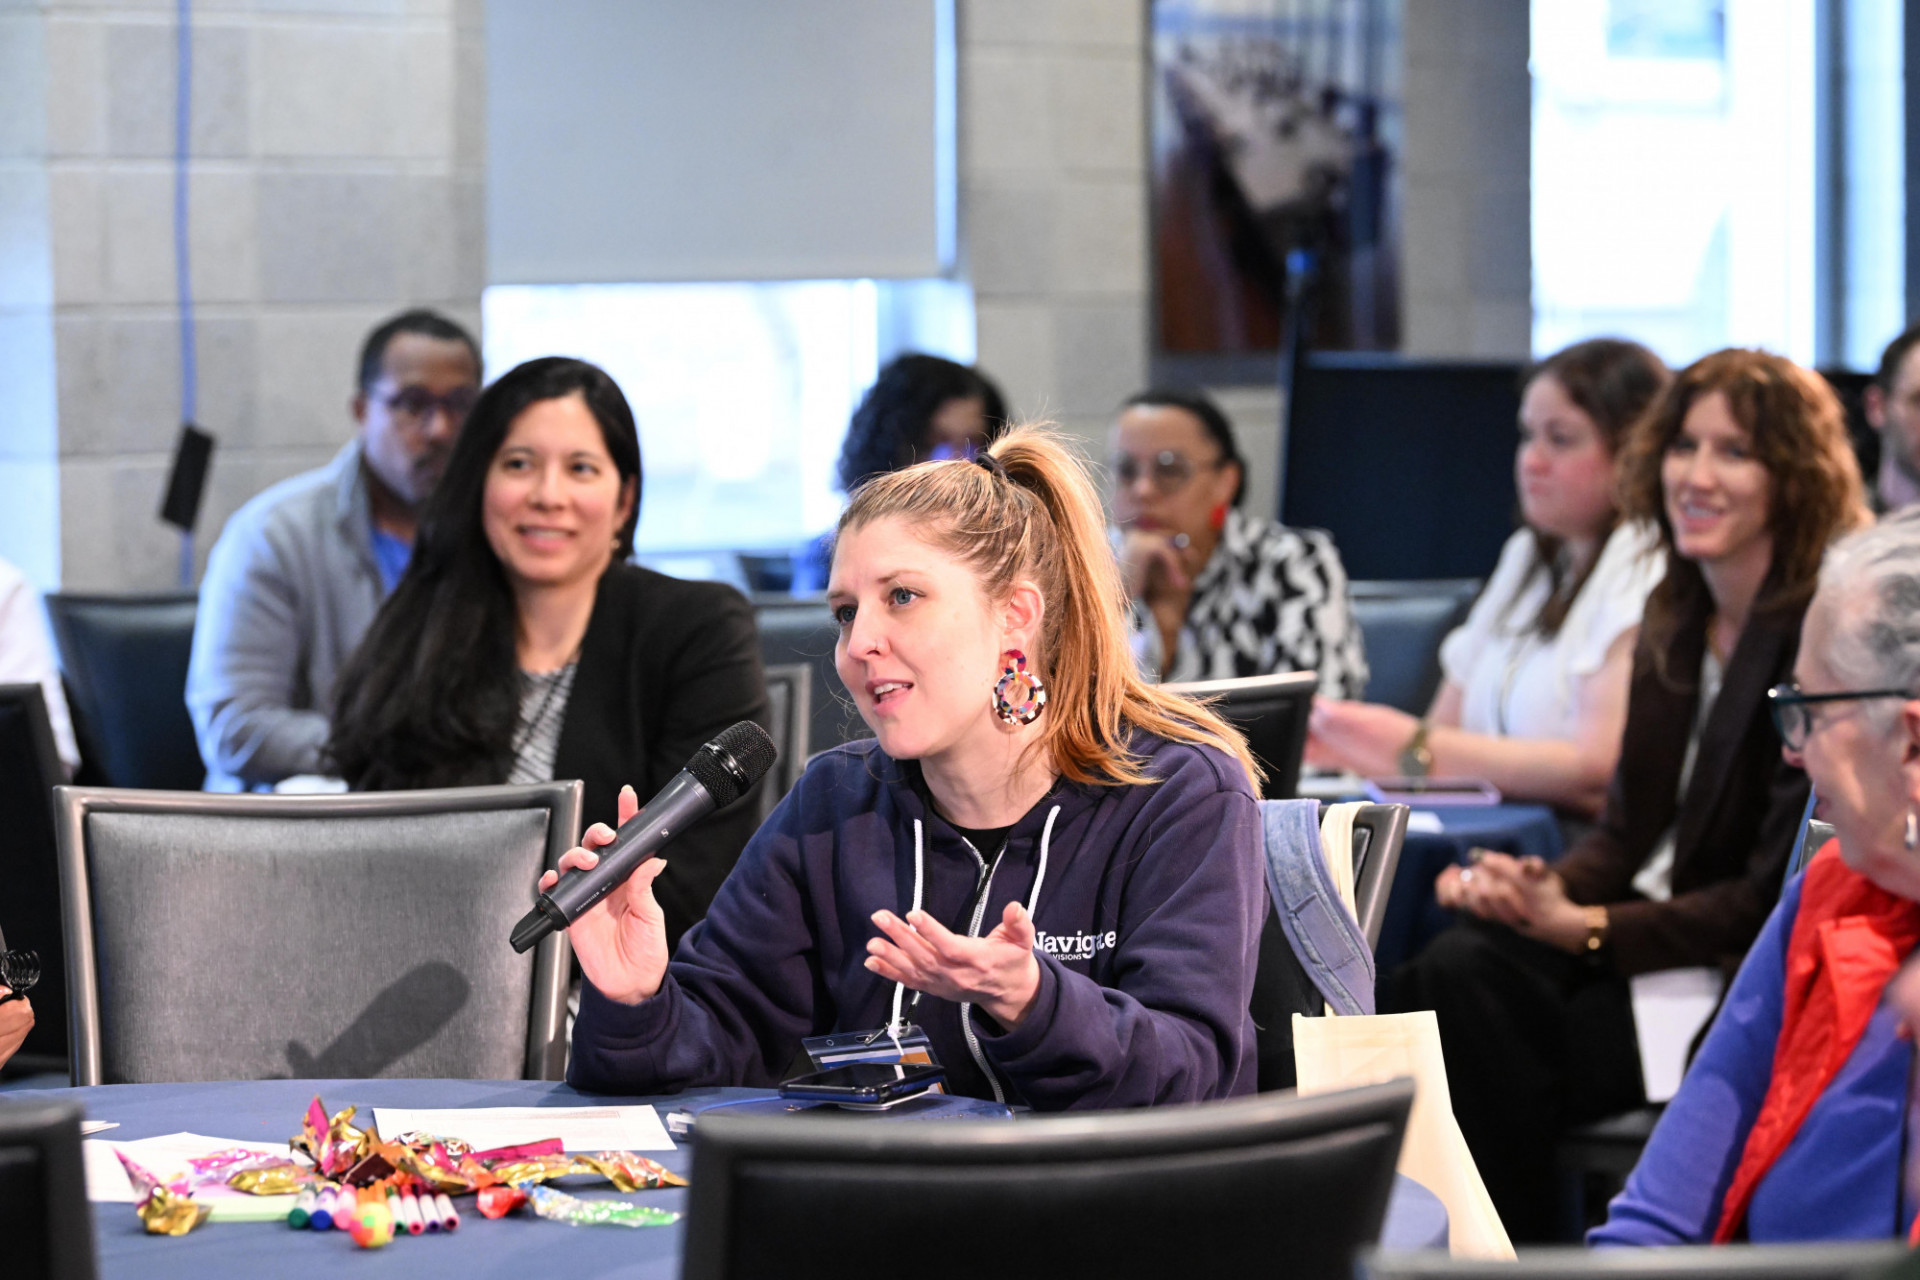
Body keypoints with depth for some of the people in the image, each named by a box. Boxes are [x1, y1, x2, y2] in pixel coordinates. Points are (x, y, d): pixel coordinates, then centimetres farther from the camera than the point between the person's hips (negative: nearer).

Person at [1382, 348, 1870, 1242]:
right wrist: (1545, 890, -8)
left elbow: (1775, 899, -15)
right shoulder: (1677, 615, 12)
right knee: (1459, 963, -22)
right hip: (1648, 924, 7)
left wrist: (1586, 927, -21)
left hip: (1741, 981, -7)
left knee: (1472, 987, -26)